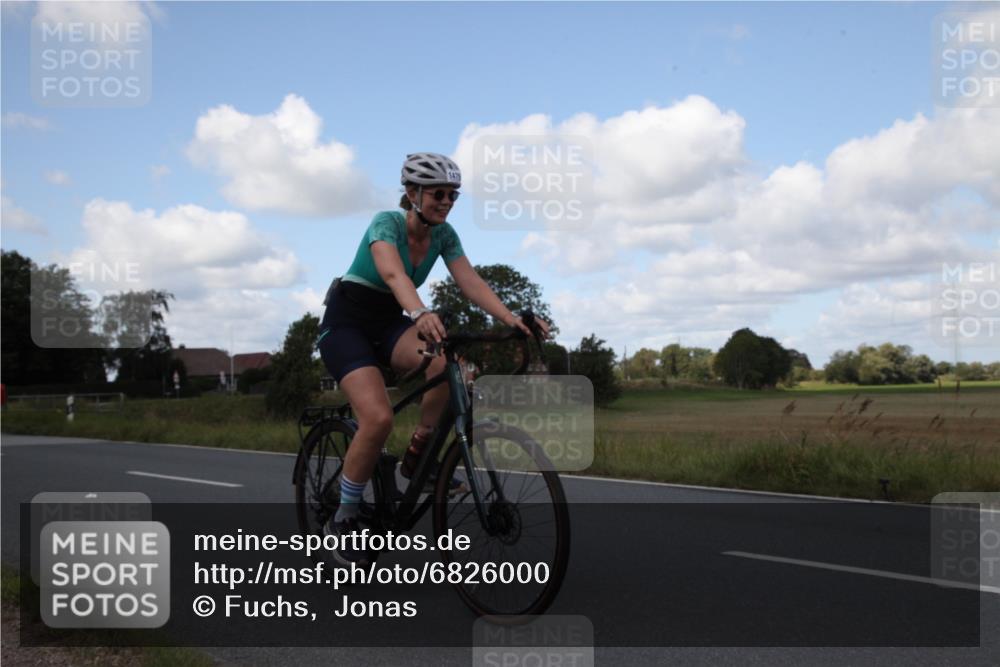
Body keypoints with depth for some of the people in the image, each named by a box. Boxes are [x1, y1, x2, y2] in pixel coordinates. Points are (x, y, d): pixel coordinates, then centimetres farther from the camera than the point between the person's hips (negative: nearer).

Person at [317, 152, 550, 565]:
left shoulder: (444, 235, -2)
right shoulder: (386, 222, -21)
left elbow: (471, 282, -14)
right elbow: (394, 274, -41)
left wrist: (510, 319, -32)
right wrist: (421, 313, -62)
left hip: (388, 323, 5)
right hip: (346, 322, -5)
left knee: (448, 363, -29)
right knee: (379, 419, -27)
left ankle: (418, 455, -8)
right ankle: (344, 519, -6)